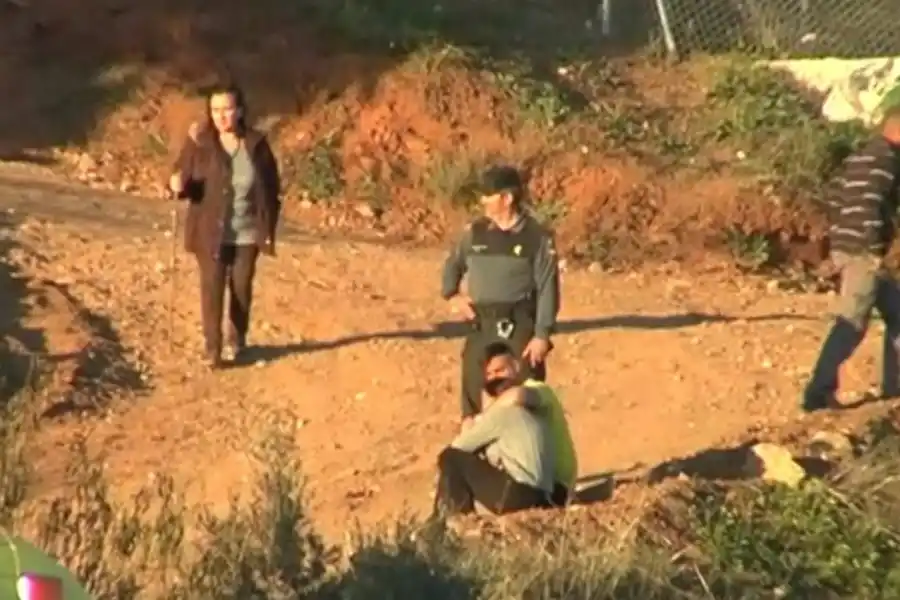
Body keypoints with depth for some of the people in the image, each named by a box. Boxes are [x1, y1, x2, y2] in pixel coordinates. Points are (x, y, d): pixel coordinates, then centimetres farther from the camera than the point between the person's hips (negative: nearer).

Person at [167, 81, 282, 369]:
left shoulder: (257, 144, -5)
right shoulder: (198, 144, -8)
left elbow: (272, 188, 2)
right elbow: (182, 181, -3)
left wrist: (268, 229, 0)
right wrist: (178, 186, -28)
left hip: (247, 233, 1)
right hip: (211, 232, -1)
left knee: (241, 288, 13)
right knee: (212, 289, -2)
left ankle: (237, 341, 33)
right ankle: (212, 348, 8)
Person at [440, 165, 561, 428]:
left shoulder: (537, 238, -6)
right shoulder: (475, 232, 7)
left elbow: (547, 289, -8)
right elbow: (452, 265, 23)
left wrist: (542, 335, -14)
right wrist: (452, 295, 5)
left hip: (520, 328, -4)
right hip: (481, 327, 4)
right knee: (473, 390, 9)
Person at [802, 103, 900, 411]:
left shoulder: (861, 156, 18)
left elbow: (834, 199, 19)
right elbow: (868, 205, -24)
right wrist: (873, 248, -21)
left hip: (848, 247, 10)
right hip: (863, 252, -10)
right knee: (852, 322, -11)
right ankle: (818, 392, -14)